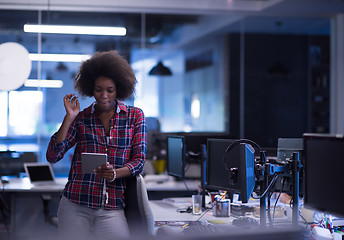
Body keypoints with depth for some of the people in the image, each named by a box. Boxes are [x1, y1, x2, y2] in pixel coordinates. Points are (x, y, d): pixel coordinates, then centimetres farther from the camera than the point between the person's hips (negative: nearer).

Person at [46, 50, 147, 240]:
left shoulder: (135, 116, 7)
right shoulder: (81, 118, 7)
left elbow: (139, 160, 2)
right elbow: (52, 156, -1)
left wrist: (115, 173, -17)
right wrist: (69, 118, -7)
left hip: (112, 209, 0)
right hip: (75, 205, 0)